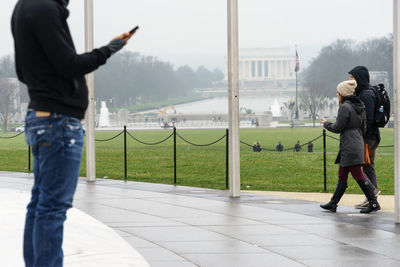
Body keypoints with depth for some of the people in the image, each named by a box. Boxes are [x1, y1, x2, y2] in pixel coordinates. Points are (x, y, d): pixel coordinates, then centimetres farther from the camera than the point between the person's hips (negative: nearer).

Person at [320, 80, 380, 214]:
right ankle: (333, 203, 19)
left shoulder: (345, 107, -15)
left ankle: (373, 203, -8)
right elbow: (363, 127, 17)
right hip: (358, 143, 10)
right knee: (342, 176, 14)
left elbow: (338, 128, -13)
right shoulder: (360, 107, 12)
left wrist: (326, 124, 5)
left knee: (358, 175, -7)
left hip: (349, 147, -10)